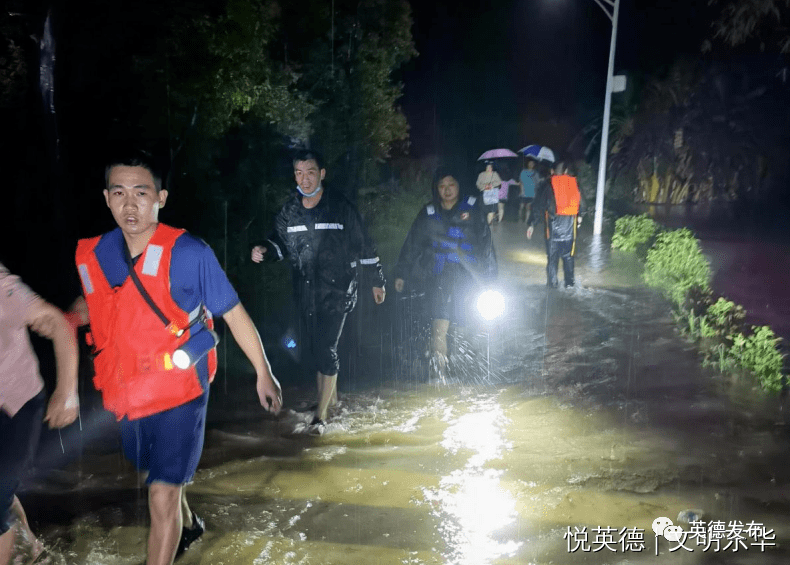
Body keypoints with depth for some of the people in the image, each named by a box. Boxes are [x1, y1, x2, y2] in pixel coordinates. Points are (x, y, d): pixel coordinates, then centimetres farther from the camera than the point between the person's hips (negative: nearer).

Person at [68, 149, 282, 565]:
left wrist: (262, 372, -8)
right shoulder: (93, 255, -5)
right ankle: (187, 526, 57)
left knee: (162, 493, -6)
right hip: (127, 391, 6)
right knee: (160, 477, 27)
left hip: (179, 391, -6)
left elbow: (234, 313, -11)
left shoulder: (189, 253, -19)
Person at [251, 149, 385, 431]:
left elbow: (364, 245, 0)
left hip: (337, 290, -5)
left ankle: (321, 414, 5)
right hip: (306, 292, 5)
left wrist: (376, 281, 5)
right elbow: (280, 242, 17)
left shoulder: (340, 207, -7)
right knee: (312, 347, 13)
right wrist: (264, 250, -6)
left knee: (327, 349, -9)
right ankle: (331, 396, 37)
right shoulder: (290, 210, 5)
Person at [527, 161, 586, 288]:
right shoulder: (574, 184, 6)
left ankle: (552, 282, 7)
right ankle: (569, 281, 17)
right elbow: (581, 203, 16)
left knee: (552, 253, 5)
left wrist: (531, 224, 0)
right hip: (570, 221, 3)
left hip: (554, 221, -2)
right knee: (568, 254, 13)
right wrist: (579, 216, 34)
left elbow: (538, 206, -3)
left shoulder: (548, 185, -2)